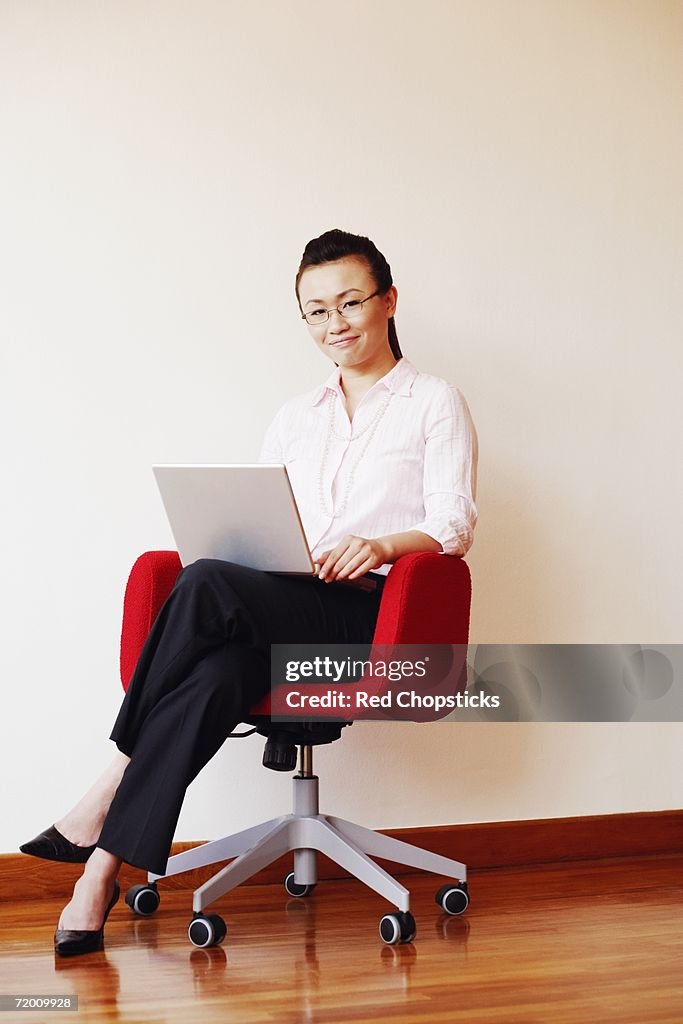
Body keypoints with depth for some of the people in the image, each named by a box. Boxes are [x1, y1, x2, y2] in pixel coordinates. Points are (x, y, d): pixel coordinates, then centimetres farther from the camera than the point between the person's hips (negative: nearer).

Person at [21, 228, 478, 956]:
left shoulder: (435, 403, 11)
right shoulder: (295, 418, 28)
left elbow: (454, 526, 0)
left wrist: (383, 545, -20)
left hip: (370, 610, -4)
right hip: (276, 609, 4)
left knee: (207, 585, -33)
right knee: (215, 675, -34)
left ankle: (113, 787, -26)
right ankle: (100, 872, -38)